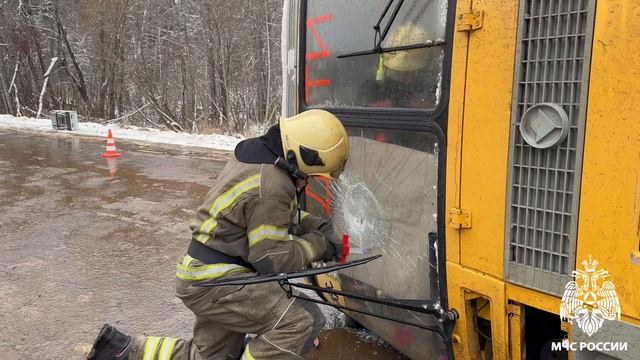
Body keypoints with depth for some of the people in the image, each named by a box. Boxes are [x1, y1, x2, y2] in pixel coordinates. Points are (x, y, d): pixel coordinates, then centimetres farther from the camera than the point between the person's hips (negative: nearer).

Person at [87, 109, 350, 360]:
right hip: (214, 281, -10)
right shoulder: (271, 187, -25)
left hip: (207, 274, 10)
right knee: (297, 324, -19)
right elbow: (273, 259, -21)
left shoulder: (256, 156, 5)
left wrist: (318, 227, 7)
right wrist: (317, 244, -7)